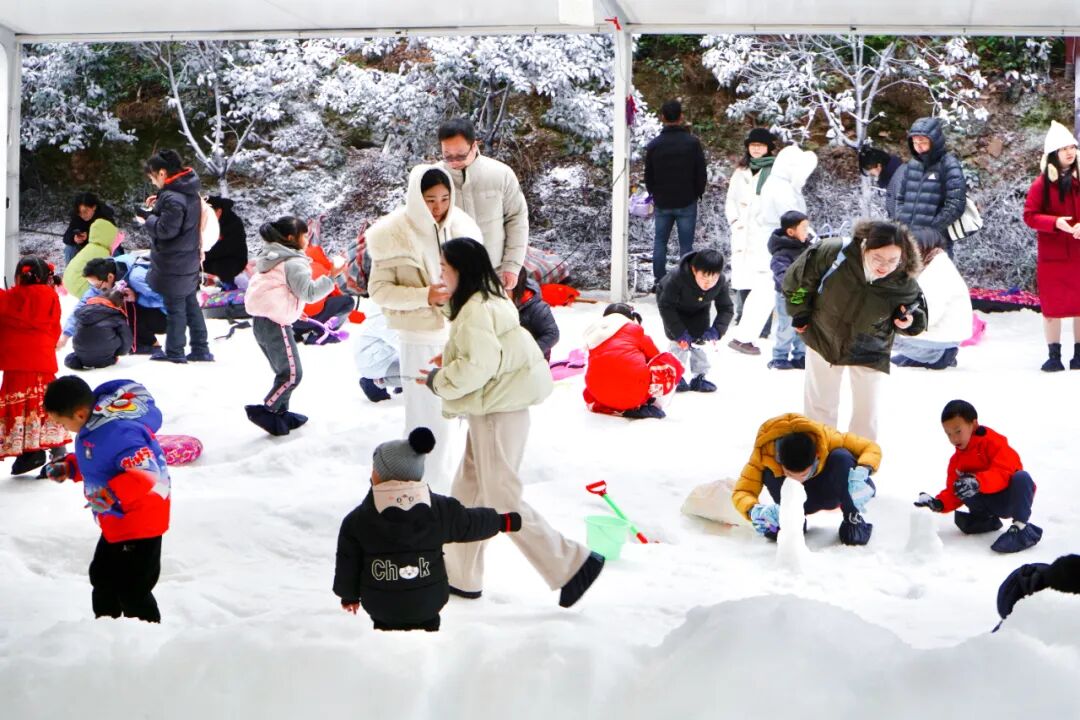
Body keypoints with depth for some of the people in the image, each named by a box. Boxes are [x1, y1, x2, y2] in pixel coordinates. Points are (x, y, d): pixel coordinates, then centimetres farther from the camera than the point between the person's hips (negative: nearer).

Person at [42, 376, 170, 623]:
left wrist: (113, 493, -46)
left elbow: (148, 473, -38)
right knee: (101, 576, 24)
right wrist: (69, 467, 10)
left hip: (140, 523, -11)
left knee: (132, 591, -6)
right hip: (116, 522, 11)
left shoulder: (119, 433, -33)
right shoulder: (97, 423, 0)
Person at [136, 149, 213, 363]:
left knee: (175, 307, 1)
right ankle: (200, 349, 19)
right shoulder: (189, 191, 7)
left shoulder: (172, 198, -24)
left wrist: (147, 219, -9)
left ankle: (174, 352, 10)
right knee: (191, 304, 14)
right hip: (188, 259, 9)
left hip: (173, 263, -9)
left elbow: (166, 230, -24)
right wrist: (158, 208, 4)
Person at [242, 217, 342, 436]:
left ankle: (280, 414, 20)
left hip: (261, 321, 10)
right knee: (292, 373, -5)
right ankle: (265, 411, -7)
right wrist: (331, 277, -21)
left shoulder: (271, 258, 18)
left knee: (283, 371, 17)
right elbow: (309, 292, -19)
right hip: (276, 324, -10)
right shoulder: (293, 263, -12)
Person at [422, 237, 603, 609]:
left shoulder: (475, 311, -20)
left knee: (502, 502, -4)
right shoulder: (491, 301, 12)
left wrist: (439, 380, -11)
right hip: (493, 410, 10)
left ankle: (573, 564, 0)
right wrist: (451, 359, 9)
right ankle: (461, 577, 25)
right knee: (467, 493, 16)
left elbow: (477, 366, -24)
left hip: (498, 414, -10)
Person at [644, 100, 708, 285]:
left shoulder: (654, 145, -4)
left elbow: (648, 175, 4)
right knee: (686, 244, 2)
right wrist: (698, 194, 12)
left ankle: (659, 281, 9)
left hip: (662, 202, 2)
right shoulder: (692, 143, -9)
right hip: (687, 202, -1)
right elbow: (701, 173, -4)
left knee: (660, 242, 11)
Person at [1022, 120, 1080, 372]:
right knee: (1052, 305, 3)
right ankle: (1054, 355, 10)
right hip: (1052, 255, -1)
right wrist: (1055, 222, -19)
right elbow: (1029, 215, -4)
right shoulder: (1042, 183, -3)